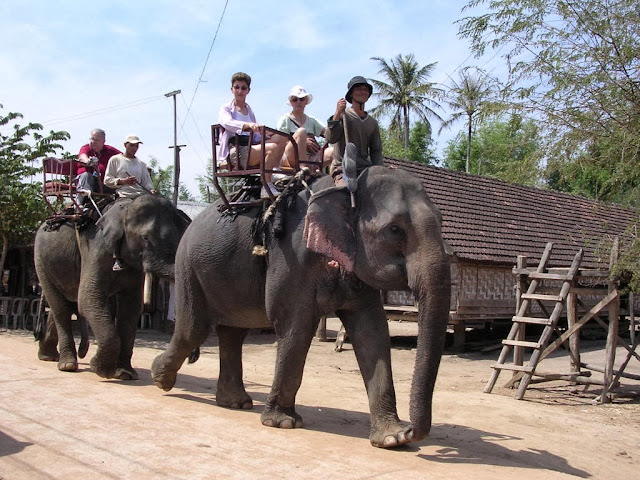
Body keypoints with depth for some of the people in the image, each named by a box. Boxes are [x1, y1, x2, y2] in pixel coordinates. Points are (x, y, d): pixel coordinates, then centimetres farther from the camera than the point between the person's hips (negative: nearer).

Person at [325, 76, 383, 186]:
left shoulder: (372, 122, 20)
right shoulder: (343, 115, 6)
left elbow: (376, 150, 21)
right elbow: (331, 139, -8)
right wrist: (337, 113, -15)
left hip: (366, 169, 5)